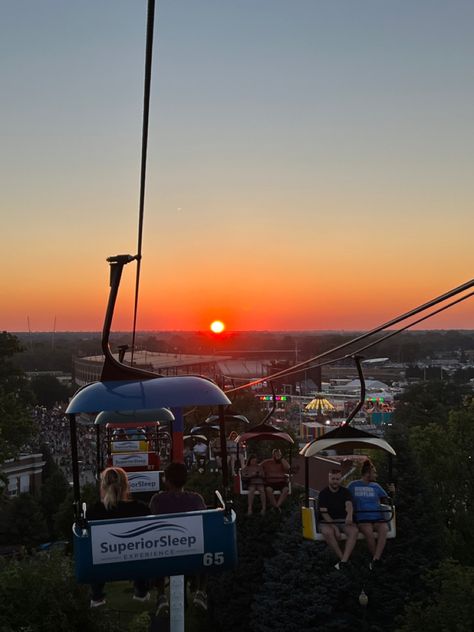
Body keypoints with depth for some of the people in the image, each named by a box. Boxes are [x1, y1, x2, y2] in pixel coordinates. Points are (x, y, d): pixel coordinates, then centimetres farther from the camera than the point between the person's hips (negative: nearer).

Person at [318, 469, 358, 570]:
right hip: (328, 521, -2)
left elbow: (349, 505, -15)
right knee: (327, 532, -36)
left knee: (354, 531, -29)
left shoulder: (345, 492, 6)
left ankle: (344, 560, -35)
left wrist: (349, 515, -40)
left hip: (343, 520, 2)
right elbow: (323, 512, -10)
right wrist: (334, 527, -24)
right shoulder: (323, 493, 0)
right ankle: (342, 557, -24)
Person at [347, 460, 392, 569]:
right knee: (368, 531, -35)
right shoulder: (353, 485, 11)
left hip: (378, 518, 2)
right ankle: (377, 558, -18)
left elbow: (386, 499, 24)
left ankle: (375, 559, -38)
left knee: (384, 529, -32)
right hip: (362, 519, -2)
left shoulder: (375, 486, 20)